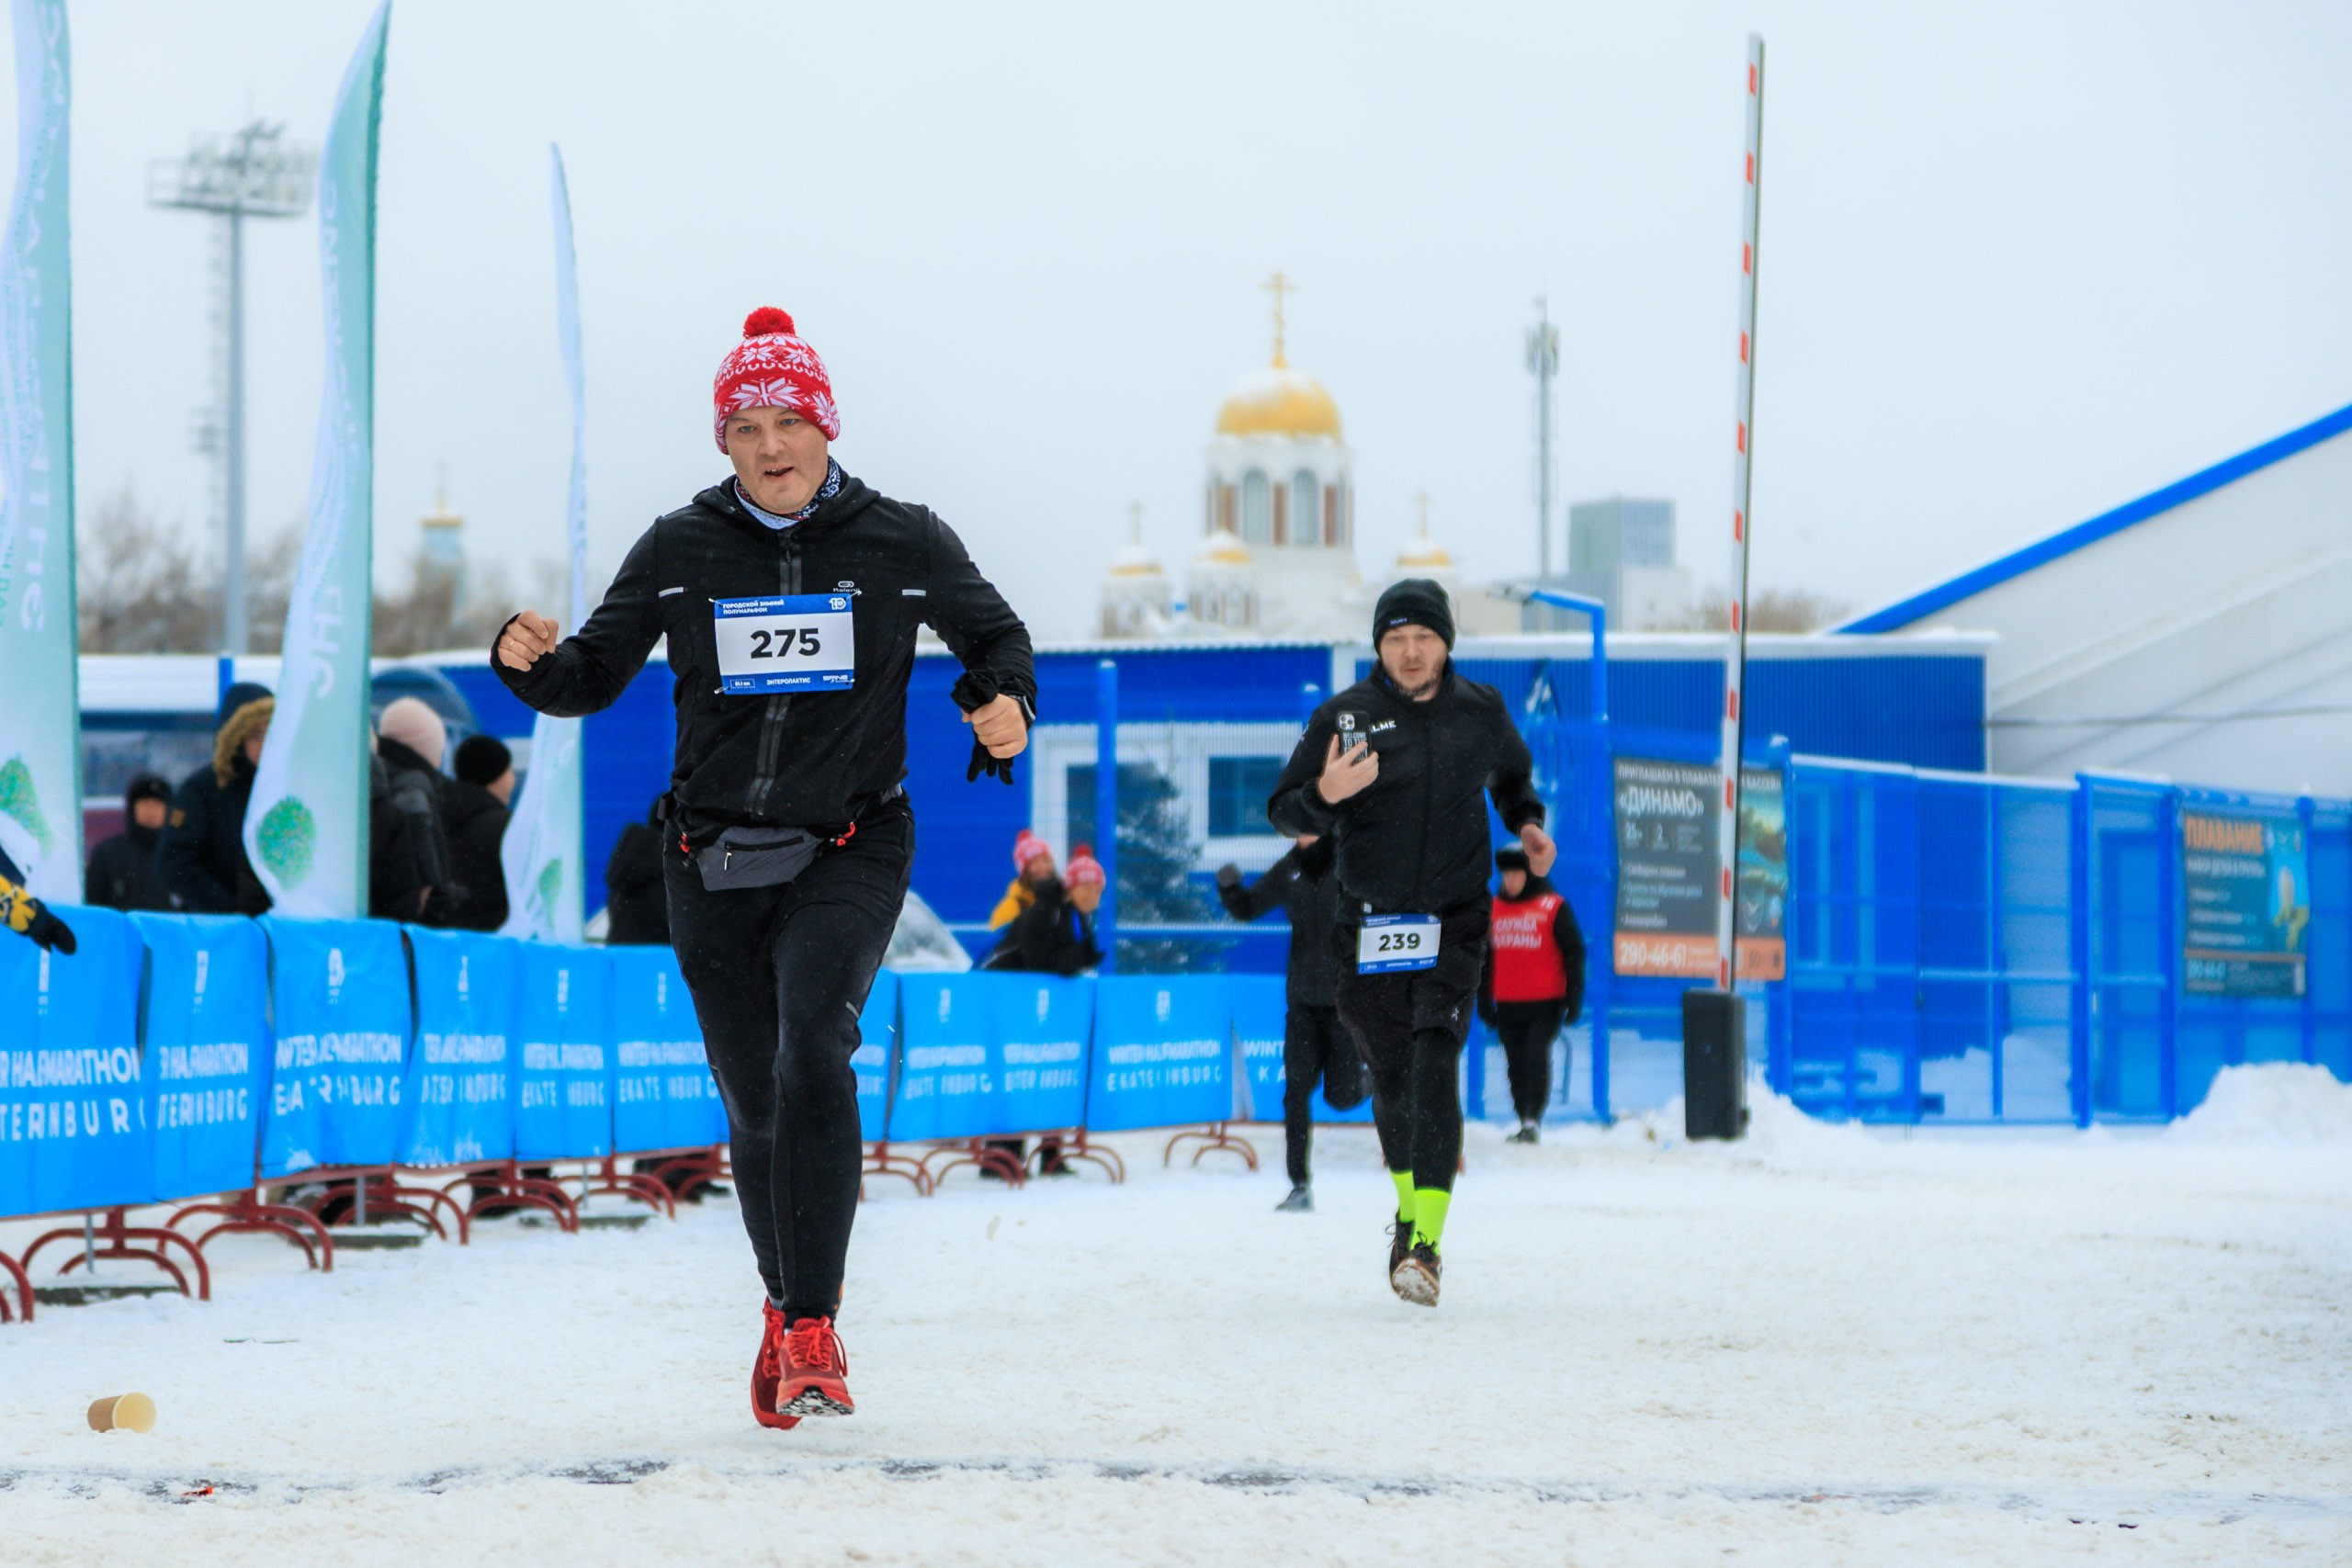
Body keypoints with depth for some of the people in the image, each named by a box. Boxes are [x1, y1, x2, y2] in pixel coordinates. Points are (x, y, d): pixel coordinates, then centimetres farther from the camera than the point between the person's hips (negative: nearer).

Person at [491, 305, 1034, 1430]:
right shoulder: (679, 552, 2)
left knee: (812, 1054, -25)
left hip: (847, 852, -2)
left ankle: (811, 1328, -24)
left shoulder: (903, 545, -1)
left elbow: (995, 637, 13)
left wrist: (1005, 703, -8)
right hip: (714, 861, 2)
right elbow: (595, 677, 8)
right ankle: (784, 1306, 31)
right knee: (755, 1104, 7)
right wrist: (530, 661, -14)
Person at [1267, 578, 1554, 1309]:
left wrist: (1527, 822, 6)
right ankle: (1408, 1210, 36)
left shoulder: (1481, 711, 4)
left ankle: (1425, 1243, -24)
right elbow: (1284, 810, -1)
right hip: (1369, 931, 1)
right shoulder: (1344, 716, -2)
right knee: (1390, 1078, 10)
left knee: (1434, 1069, -17)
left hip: (1452, 925, -1)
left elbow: (1511, 776, 25)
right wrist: (1323, 796, -22)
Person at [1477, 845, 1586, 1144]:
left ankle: (1533, 1119, -16)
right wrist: (1483, 1000, 16)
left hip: (1545, 1004, -4)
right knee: (1517, 1064, 5)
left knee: (1536, 1058, -14)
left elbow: (1574, 952, 1)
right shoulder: (1495, 909, 12)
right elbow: (1485, 957, 20)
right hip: (1507, 1005, 5)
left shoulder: (1553, 907, -1)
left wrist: (1574, 998, -4)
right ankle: (1524, 1120, 12)